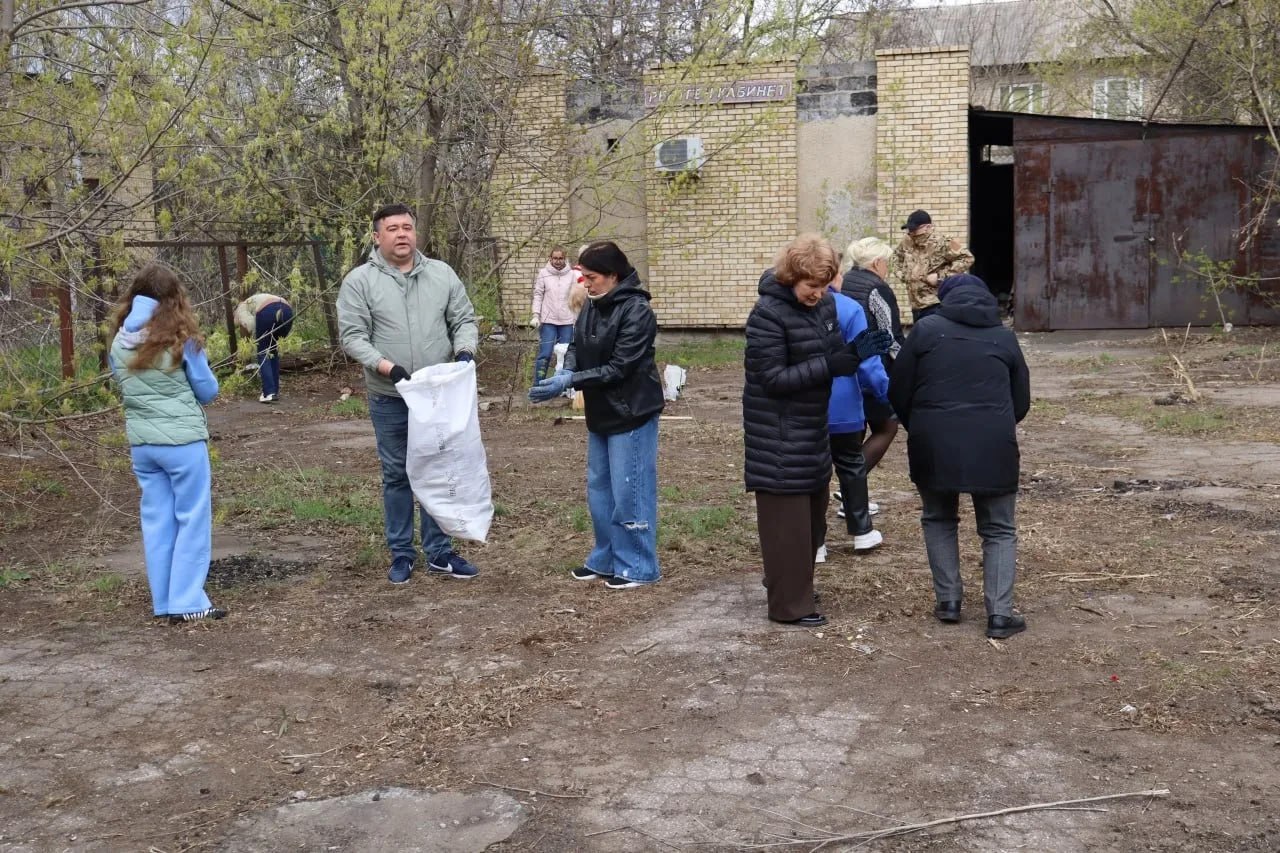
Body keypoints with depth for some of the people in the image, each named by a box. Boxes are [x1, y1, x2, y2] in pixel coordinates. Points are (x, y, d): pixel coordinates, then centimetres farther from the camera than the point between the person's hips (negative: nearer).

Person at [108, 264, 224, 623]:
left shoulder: (120, 342, 2)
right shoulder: (180, 340, -11)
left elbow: (121, 388, 15)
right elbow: (208, 391, -2)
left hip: (141, 442, 5)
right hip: (182, 440, -5)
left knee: (157, 520, 12)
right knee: (192, 520, 4)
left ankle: (164, 602, 18)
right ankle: (187, 603, 3)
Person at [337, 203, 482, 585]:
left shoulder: (442, 274, 4)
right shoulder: (359, 281, -5)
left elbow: (464, 320, 7)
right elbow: (353, 335, -10)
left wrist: (465, 351, -13)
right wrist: (387, 367, -23)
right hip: (390, 399, -2)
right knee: (397, 475, 8)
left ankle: (439, 552, 21)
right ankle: (401, 554, 20)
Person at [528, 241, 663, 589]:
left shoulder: (637, 311, -19)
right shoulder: (592, 306, 6)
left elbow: (618, 368, -22)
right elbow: (576, 345, 10)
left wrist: (569, 382, -24)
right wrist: (565, 370, -12)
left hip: (632, 414, -9)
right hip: (600, 413, 9)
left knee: (628, 492, -3)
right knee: (599, 489, 15)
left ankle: (638, 567, 10)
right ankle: (605, 559, 28)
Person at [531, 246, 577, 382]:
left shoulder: (572, 275, 2)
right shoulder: (543, 273, 1)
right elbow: (538, 295, 1)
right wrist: (536, 316, -7)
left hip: (567, 321, 2)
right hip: (548, 321, -1)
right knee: (545, 355, -5)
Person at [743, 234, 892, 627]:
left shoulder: (824, 304, 3)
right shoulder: (768, 314, -20)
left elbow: (831, 357, 9)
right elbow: (773, 379, -22)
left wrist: (856, 352, -13)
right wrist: (831, 365, -26)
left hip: (812, 428, 8)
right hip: (778, 435, -8)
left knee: (812, 513, 18)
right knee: (787, 518, -2)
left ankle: (796, 584, 35)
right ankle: (789, 605, 8)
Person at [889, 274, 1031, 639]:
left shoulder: (927, 329, 3)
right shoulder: (1004, 337, 11)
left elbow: (898, 392, 3)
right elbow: (1021, 402, 15)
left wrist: (918, 430, 20)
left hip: (935, 444, -1)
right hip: (992, 445, 1)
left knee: (938, 519, 21)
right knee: (999, 530, 13)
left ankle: (948, 600, 17)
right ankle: (999, 613, 4)